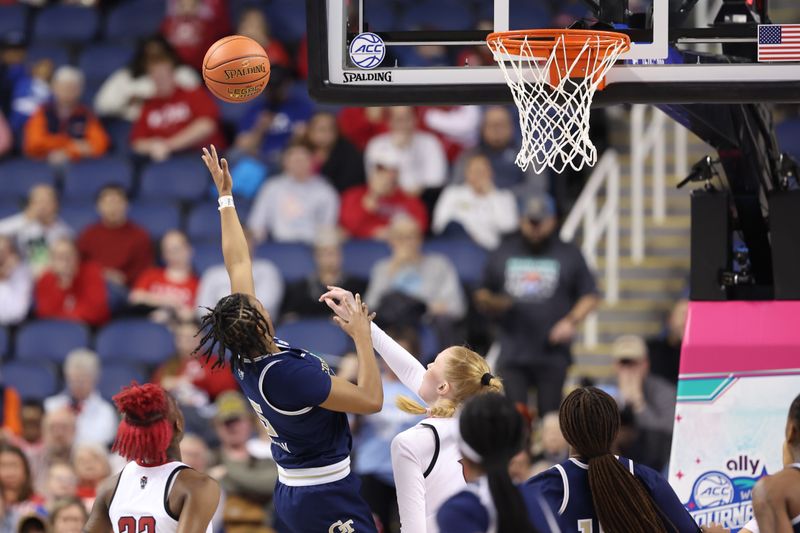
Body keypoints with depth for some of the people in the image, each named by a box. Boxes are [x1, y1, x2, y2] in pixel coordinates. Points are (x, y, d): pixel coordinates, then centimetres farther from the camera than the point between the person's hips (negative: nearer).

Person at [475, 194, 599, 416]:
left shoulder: (569, 254, 7)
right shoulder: (502, 254, 13)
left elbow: (589, 297, 8)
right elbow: (482, 295, 19)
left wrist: (571, 321, -8)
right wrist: (491, 304, -4)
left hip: (552, 354, -1)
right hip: (512, 355, 1)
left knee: (549, 413, -1)